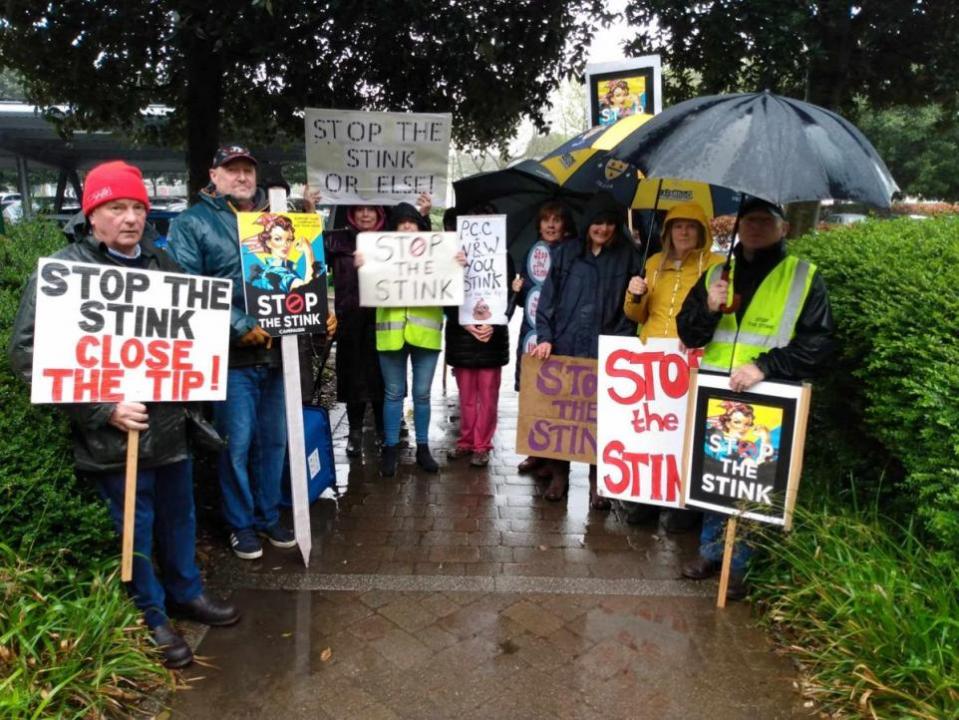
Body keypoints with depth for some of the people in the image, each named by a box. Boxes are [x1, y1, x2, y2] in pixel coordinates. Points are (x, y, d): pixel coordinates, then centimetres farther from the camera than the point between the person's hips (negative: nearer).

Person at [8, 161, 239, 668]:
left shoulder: (161, 264, 9)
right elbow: (27, 352, -16)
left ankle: (185, 593, 41)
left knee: (179, 514, 20)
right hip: (113, 435, -6)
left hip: (170, 423, 6)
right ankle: (150, 619, 27)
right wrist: (102, 410, -21)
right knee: (133, 527, 8)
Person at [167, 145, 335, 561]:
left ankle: (268, 516, 28)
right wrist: (240, 327, -20)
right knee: (237, 443, 2)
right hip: (232, 355, -5)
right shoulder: (193, 223, -1)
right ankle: (241, 524, 19)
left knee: (274, 440, 13)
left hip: (277, 350, 5)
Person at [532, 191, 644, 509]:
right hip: (563, 348, 1)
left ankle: (598, 482, 14)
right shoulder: (567, 253, 7)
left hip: (606, 353, -1)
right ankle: (559, 474, 23)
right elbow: (548, 299, 5)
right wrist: (545, 337, -5)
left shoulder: (628, 257, 5)